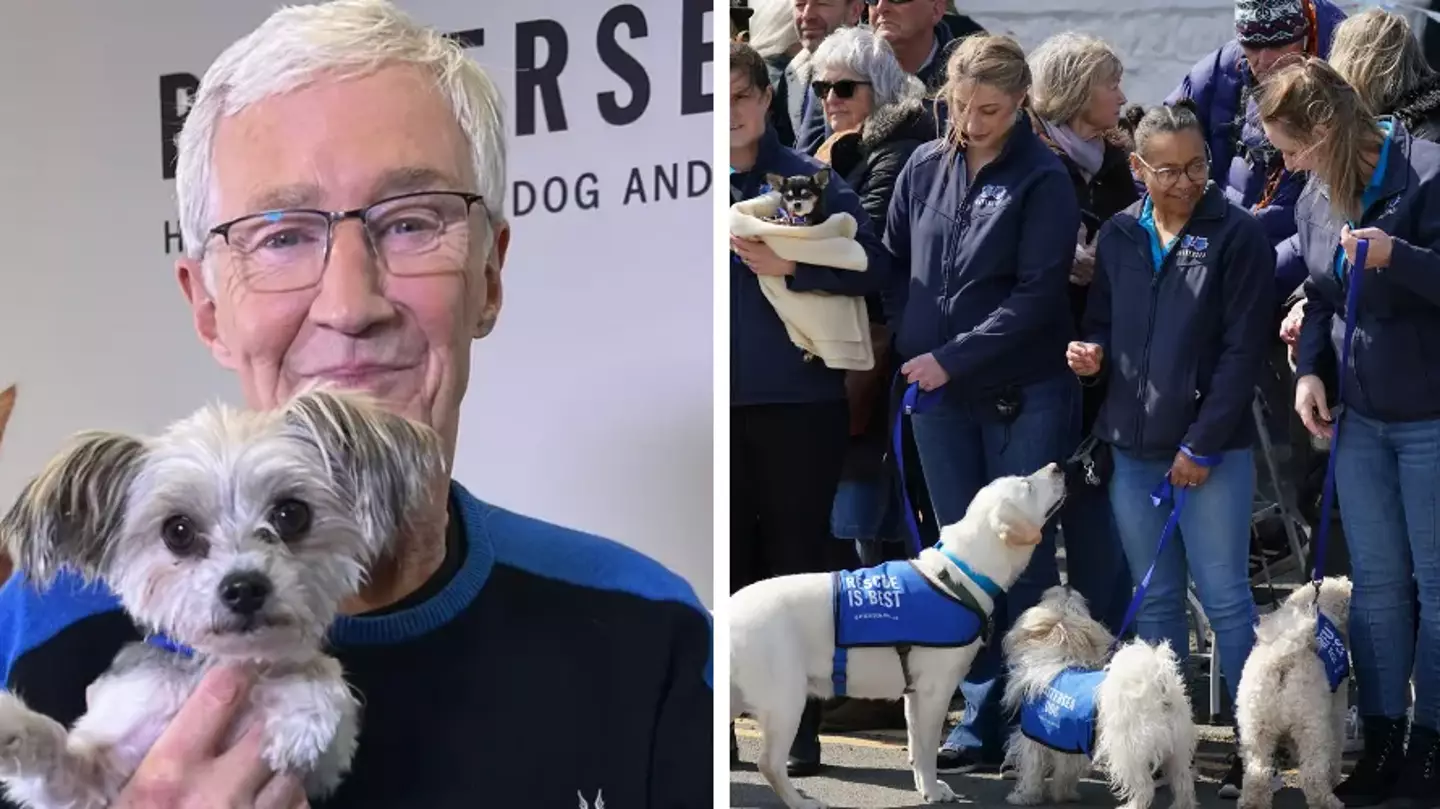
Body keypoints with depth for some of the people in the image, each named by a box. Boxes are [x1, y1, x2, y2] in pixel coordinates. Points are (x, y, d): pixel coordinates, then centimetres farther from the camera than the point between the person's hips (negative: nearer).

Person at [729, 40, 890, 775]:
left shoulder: (808, 178, -2)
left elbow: (874, 267, -10)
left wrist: (790, 267, -19)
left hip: (797, 398, -3)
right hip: (723, 402, 3)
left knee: (796, 560, 4)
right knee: (732, 556, 10)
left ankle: (800, 725, 12)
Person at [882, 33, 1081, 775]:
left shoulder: (1043, 181, -9)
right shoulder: (924, 168, 5)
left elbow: (1037, 295, -14)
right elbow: (894, 263, 14)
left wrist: (954, 356, -18)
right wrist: (903, 349, 3)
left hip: (1022, 397, -4)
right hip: (938, 395, 5)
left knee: (1024, 559, 3)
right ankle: (982, 720, 16)